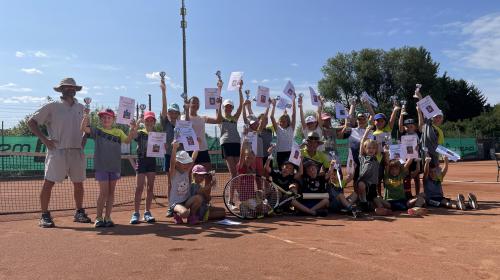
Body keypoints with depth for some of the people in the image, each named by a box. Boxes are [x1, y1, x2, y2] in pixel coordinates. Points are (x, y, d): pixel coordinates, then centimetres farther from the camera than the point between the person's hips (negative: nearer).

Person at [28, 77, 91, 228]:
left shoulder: (81, 108, 13)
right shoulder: (52, 107, -1)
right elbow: (31, 121, 0)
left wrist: (84, 138, 9)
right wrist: (44, 139, -9)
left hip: (77, 152, 5)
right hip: (57, 151, -4)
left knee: (78, 183, 10)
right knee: (48, 182, -4)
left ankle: (79, 213, 23)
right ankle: (44, 216, 6)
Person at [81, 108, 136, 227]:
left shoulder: (118, 132, 9)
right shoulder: (97, 131, 4)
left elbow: (127, 140, -5)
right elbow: (84, 128, -10)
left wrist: (133, 130, -20)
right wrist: (86, 115, -20)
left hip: (115, 166, 3)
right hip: (101, 166, -3)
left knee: (111, 192, 7)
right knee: (104, 192, -3)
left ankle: (107, 217, 17)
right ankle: (98, 217, 10)